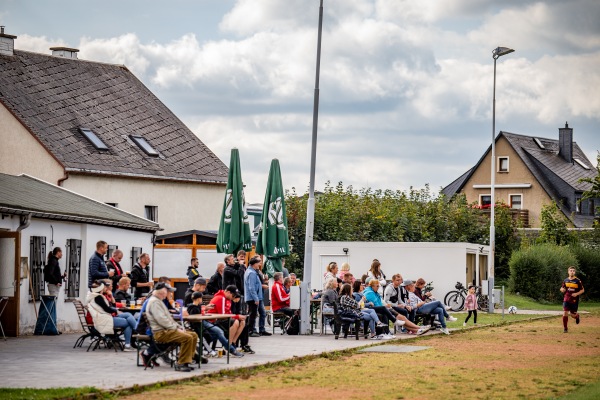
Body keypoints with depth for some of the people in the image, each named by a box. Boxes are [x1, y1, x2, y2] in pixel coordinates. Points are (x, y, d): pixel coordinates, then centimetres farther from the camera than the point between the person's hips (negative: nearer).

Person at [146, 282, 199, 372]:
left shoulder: (159, 301, 23)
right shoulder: (154, 302, -12)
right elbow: (161, 320, -21)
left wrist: (179, 327, 11)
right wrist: (176, 329, -15)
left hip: (168, 330, 11)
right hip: (161, 333, -11)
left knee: (193, 335, 3)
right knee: (187, 338, -26)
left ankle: (187, 361, 1)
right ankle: (181, 364, -21)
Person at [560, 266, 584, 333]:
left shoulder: (578, 281, -7)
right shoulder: (565, 280, 3)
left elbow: (582, 290, 0)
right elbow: (562, 288, 16)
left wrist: (577, 294, -18)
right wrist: (562, 289, -8)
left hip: (574, 300, -2)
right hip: (566, 299, 2)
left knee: (573, 315, 6)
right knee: (565, 313, -11)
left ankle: (577, 316, 44)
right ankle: (565, 328, 0)